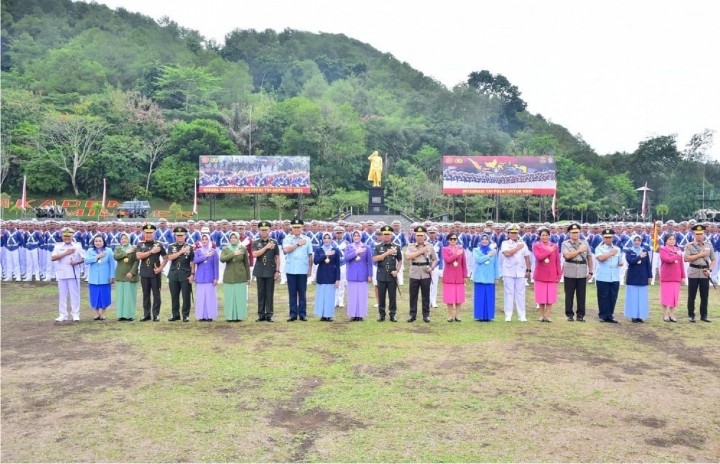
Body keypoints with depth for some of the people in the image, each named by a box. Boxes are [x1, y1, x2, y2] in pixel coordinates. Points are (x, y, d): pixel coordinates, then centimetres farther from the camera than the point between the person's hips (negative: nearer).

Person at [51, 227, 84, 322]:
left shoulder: (77, 245, 4)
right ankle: (63, 314, 14)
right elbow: (53, 258, -7)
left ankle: (75, 314, 7)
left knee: (74, 294, 1)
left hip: (73, 273, -1)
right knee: (62, 294, 7)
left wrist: (77, 262, -15)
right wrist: (66, 253, -14)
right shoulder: (58, 246, 6)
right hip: (61, 273, 1)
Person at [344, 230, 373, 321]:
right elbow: (346, 258, -8)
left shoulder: (366, 248, 4)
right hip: (352, 274, 1)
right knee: (352, 295, 2)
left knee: (362, 295, -2)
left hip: (362, 274, -1)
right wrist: (356, 252, -15)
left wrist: (370, 275, -1)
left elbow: (369, 262, 3)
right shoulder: (348, 247, 8)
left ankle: (361, 314, 6)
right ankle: (353, 314, 8)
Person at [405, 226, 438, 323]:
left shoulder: (429, 246, 6)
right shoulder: (411, 246, 1)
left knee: (426, 296, 7)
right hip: (414, 275, 0)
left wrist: (432, 268, -8)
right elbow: (407, 257, -16)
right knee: (413, 296, 6)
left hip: (426, 275, 1)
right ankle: (412, 315, 16)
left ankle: (426, 315, 17)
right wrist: (420, 251, -15)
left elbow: (435, 259, 11)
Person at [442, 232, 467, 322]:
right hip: (449, 276, -1)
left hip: (459, 276, 1)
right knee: (449, 297, 1)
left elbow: (464, 263, 7)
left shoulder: (461, 248, 6)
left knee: (459, 296, 2)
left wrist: (465, 275, 4)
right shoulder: (445, 249, 2)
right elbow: (447, 260, -15)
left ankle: (457, 315, 13)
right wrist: (457, 254, -17)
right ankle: (450, 315, 12)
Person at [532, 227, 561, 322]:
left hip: (552, 275, 1)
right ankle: (542, 315, 16)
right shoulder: (536, 246, 1)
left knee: (551, 296, 0)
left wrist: (559, 274, 3)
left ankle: (547, 315, 7)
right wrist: (549, 251, -12)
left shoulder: (554, 246, 5)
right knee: (541, 296, 4)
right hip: (540, 275, -1)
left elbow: (557, 261, 5)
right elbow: (538, 257, -16)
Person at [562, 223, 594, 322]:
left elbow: (589, 258, 11)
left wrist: (590, 272, 7)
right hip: (569, 273, -2)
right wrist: (579, 250, -10)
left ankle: (580, 315, 14)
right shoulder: (565, 244, -1)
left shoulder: (585, 243, 9)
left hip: (582, 273, 2)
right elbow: (567, 255, -17)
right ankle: (569, 314, 13)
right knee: (569, 295, 4)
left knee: (581, 295, 6)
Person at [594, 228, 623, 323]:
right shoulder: (599, 248, -1)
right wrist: (611, 253, -10)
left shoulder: (617, 249, 15)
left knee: (613, 298, 6)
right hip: (602, 278, -4)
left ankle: (609, 316, 14)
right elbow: (600, 258, -20)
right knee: (603, 297, -1)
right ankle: (603, 316, 8)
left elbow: (620, 261, 23)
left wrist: (621, 263, -1)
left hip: (615, 278, 4)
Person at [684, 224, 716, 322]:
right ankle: (691, 315, 12)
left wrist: (710, 269, -5)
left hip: (705, 273, 2)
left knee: (704, 296, 7)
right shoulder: (689, 245, -1)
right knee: (691, 296, 4)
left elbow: (713, 260, 10)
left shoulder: (709, 245, 7)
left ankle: (704, 315, 17)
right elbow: (687, 258, -12)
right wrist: (700, 255, -13)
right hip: (693, 273, -2)